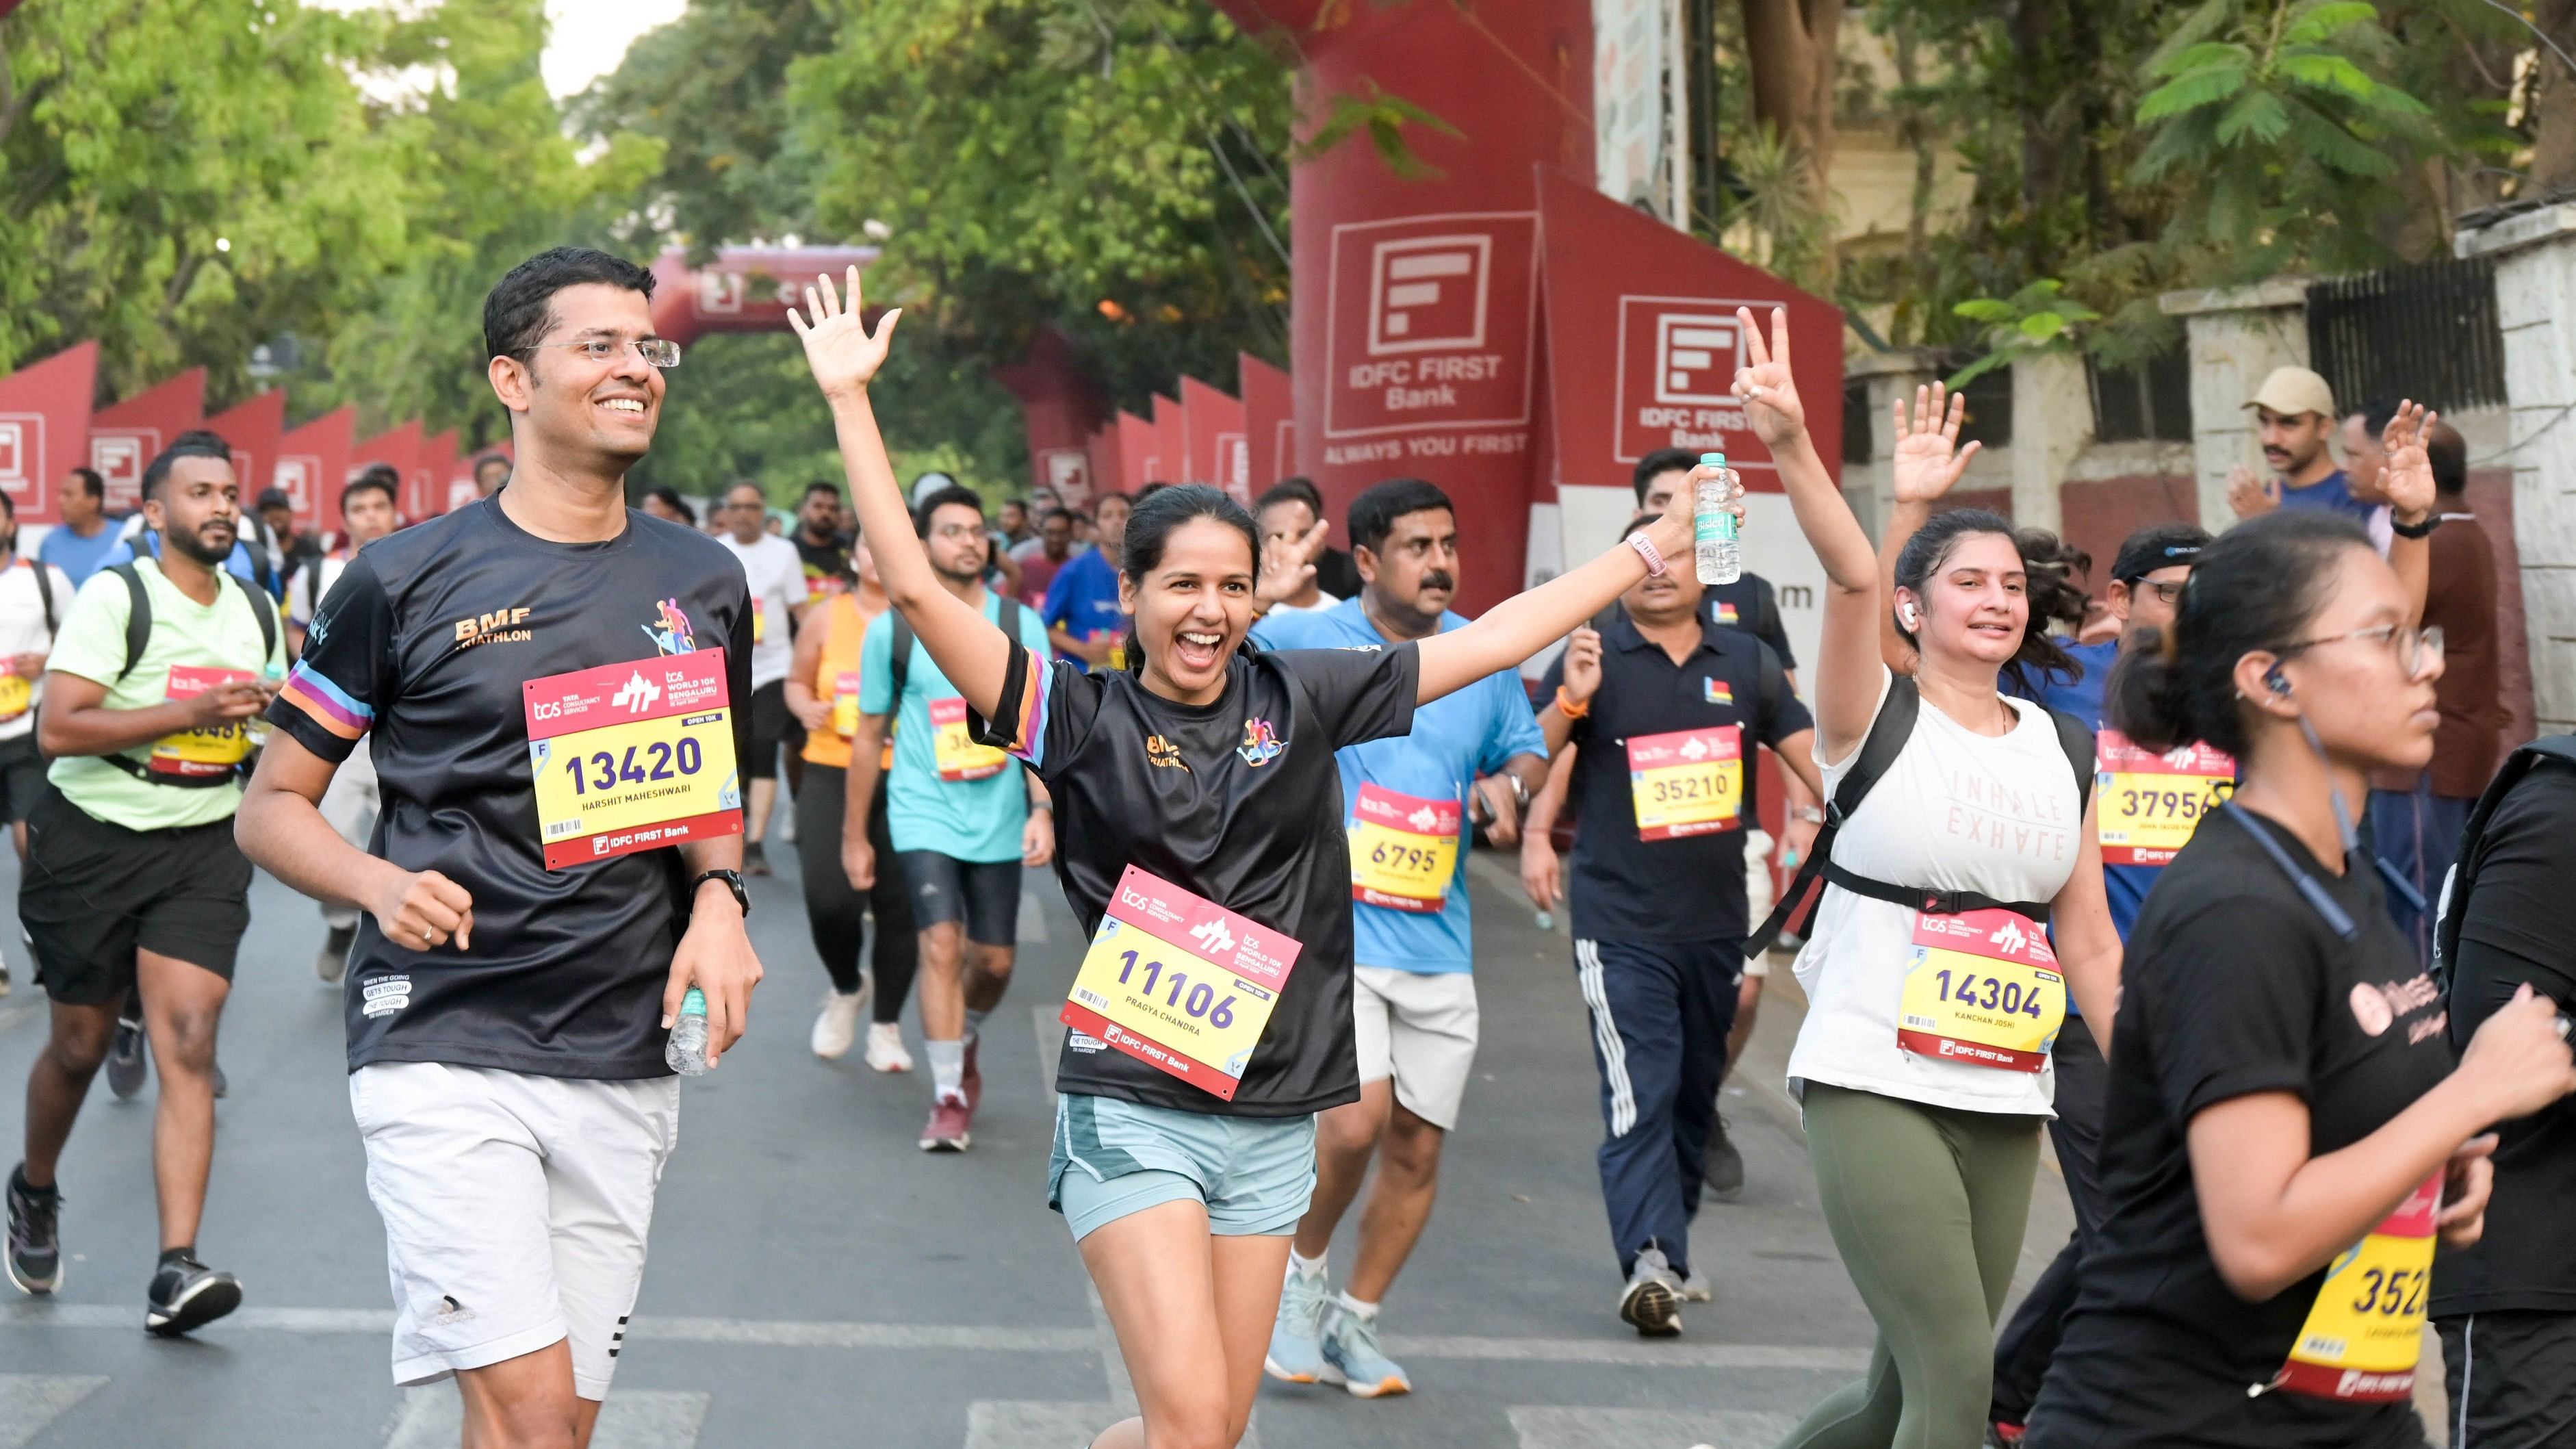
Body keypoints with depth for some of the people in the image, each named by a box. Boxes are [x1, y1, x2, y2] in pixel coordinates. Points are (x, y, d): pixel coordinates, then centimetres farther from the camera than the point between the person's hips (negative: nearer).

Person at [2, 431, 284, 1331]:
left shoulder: (257, 612, 8)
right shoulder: (115, 597, -10)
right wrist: (188, 712, -25)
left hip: (203, 848, 3)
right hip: (93, 841, -3)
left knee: (188, 1043, -12)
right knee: (79, 1045, 10)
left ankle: (175, 1272, -17)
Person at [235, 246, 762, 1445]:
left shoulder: (703, 583, 11)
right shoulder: (408, 579, -2)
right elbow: (271, 808, 3)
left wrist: (717, 897, 1)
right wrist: (384, 887, -17)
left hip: (626, 1064, 5)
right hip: (445, 1047, -4)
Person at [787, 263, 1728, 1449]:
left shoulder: (1300, 700, 4)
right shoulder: (1082, 716, -5)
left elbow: (1496, 639, 9)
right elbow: (917, 590, -13)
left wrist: (1652, 549, 12)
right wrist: (849, 397, -16)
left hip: (1272, 1120, 4)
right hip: (1132, 1111, -4)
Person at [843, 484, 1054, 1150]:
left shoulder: (1020, 625, 0)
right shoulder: (892, 629, -1)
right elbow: (869, 734, 7)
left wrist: (1042, 808, -15)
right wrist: (854, 835, 9)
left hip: (998, 820, 2)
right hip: (923, 815, -2)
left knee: (994, 960, 9)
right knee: (941, 946, -16)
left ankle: (964, 1050, 39)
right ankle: (948, 1097, -10)